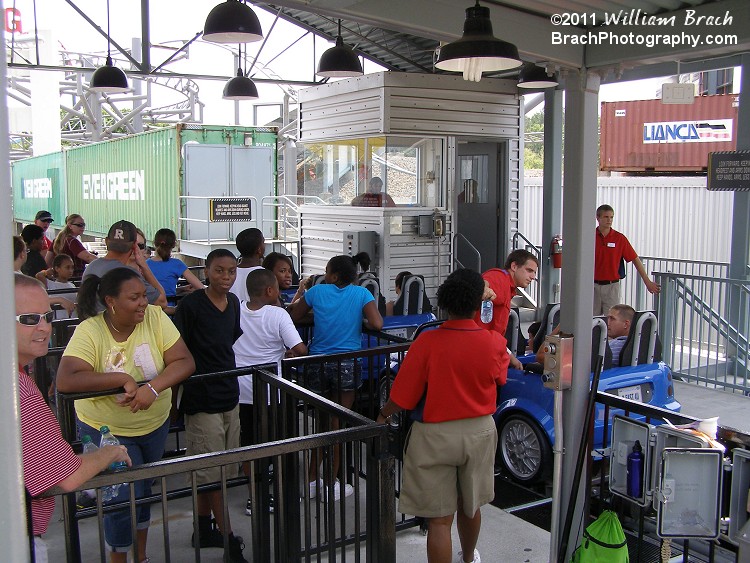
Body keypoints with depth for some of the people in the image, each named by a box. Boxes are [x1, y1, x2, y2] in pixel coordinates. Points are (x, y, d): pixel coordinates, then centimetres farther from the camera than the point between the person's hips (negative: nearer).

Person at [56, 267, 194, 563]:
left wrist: (153, 387, -35)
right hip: (106, 429, -4)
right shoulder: (89, 331, -22)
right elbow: (65, 381, -33)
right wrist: (122, 378, -36)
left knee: (144, 488, 21)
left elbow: (185, 361, -19)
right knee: (123, 496, -2)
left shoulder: (155, 317, -14)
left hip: (155, 424, 4)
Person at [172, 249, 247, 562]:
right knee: (212, 472, 2)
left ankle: (204, 531, 32)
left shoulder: (233, 303, 5)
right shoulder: (191, 305, -15)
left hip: (229, 395, 7)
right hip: (202, 399, -7)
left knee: (210, 470, 17)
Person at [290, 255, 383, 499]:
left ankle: (312, 481, 23)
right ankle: (331, 484, 16)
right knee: (338, 424, 8)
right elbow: (377, 324, -13)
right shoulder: (361, 293, -3)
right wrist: (359, 321, 8)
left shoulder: (317, 291, 2)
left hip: (317, 365, 2)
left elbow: (293, 318, 9)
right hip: (346, 365, -2)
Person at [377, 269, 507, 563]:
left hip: (435, 436, -4)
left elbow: (402, 398, -16)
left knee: (439, 518, 4)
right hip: (479, 431, 4)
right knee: (471, 505, 26)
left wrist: (383, 414, 4)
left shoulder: (427, 343, -20)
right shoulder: (494, 343, -11)